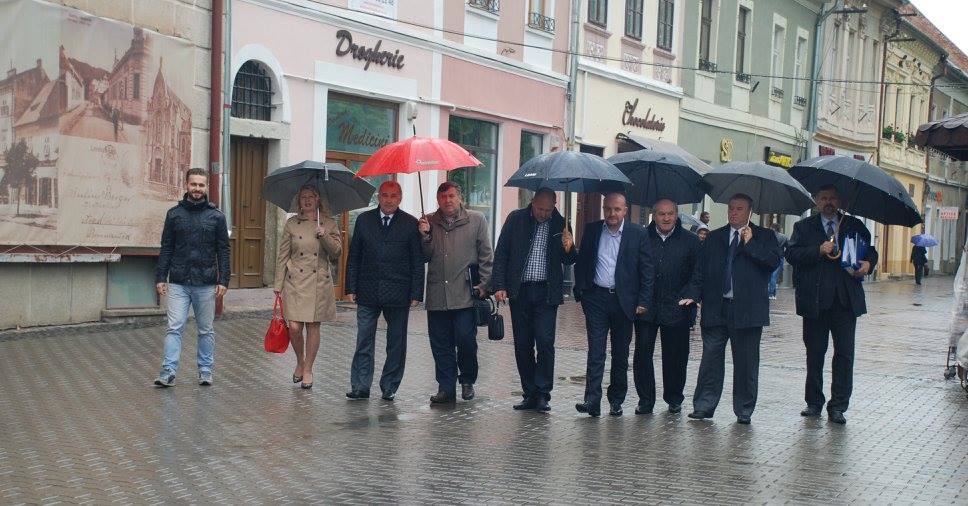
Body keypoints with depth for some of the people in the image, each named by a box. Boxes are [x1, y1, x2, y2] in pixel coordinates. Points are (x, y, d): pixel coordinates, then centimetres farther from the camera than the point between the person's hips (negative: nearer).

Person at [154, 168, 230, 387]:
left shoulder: (216, 216, 4)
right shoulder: (174, 214, 6)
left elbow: (223, 251, 3)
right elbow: (166, 248, 7)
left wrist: (223, 281, -4)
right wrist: (160, 277, 0)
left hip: (206, 284, 0)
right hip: (178, 283, 0)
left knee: (206, 330, 9)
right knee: (174, 328, -6)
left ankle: (205, 371, 18)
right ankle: (168, 371, -6)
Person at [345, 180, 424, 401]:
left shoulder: (410, 224, 1)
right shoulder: (364, 220, 7)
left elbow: (417, 262, 0)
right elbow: (354, 256, 9)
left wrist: (416, 293, -6)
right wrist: (351, 288, 2)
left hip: (398, 293, -1)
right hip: (368, 292, 1)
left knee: (396, 342, 6)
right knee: (364, 340, 2)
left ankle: (389, 387, 16)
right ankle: (360, 387, 7)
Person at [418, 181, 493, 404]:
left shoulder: (476, 220, 5)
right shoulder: (429, 222, 11)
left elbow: (485, 256, 6)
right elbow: (425, 257, 10)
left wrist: (483, 285, -1)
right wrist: (425, 236, -6)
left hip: (465, 294, -2)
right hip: (437, 296, 3)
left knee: (466, 341, -3)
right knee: (440, 345, 5)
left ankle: (467, 381, 19)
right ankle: (446, 388, 13)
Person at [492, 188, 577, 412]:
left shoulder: (559, 224, 3)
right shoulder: (516, 219, 2)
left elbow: (568, 261, 9)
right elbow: (501, 254, 4)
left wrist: (569, 249, -14)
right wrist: (499, 285, -4)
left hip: (547, 292, -1)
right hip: (519, 291, 1)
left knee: (545, 341, -11)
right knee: (522, 345, 6)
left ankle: (542, 394, -2)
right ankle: (530, 394, 16)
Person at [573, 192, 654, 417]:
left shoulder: (638, 234, -1)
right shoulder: (592, 230, 5)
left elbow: (647, 270, 0)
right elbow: (581, 263, 10)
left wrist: (643, 302, -5)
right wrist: (580, 292, 3)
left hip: (623, 300, 0)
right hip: (596, 297, 1)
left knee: (621, 354, 9)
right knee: (595, 351, -6)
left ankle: (616, 401, 19)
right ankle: (592, 400, -8)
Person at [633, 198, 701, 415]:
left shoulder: (690, 241, 5)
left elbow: (698, 273, 3)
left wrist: (691, 295, -11)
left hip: (676, 308, 0)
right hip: (646, 307, 0)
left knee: (676, 355, 7)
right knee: (642, 352, 1)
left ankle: (674, 399, 23)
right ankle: (645, 400, 11)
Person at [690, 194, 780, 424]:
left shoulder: (764, 236, 8)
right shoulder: (714, 237, 15)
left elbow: (773, 261, -8)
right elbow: (702, 269, 11)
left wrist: (750, 244, -12)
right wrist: (700, 296, 1)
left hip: (747, 309, -2)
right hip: (716, 308, 2)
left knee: (746, 362, 4)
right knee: (711, 358, 3)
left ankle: (744, 411, 14)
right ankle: (704, 406, 9)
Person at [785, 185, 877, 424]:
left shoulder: (855, 226, 14)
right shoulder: (804, 227, 9)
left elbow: (871, 251, 18)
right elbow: (791, 254, -3)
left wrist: (868, 263, -3)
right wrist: (819, 250, -15)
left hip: (846, 301, 1)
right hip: (814, 300, -1)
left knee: (845, 353, -3)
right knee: (814, 353, 8)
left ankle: (838, 406, 4)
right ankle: (814, 403, 19)